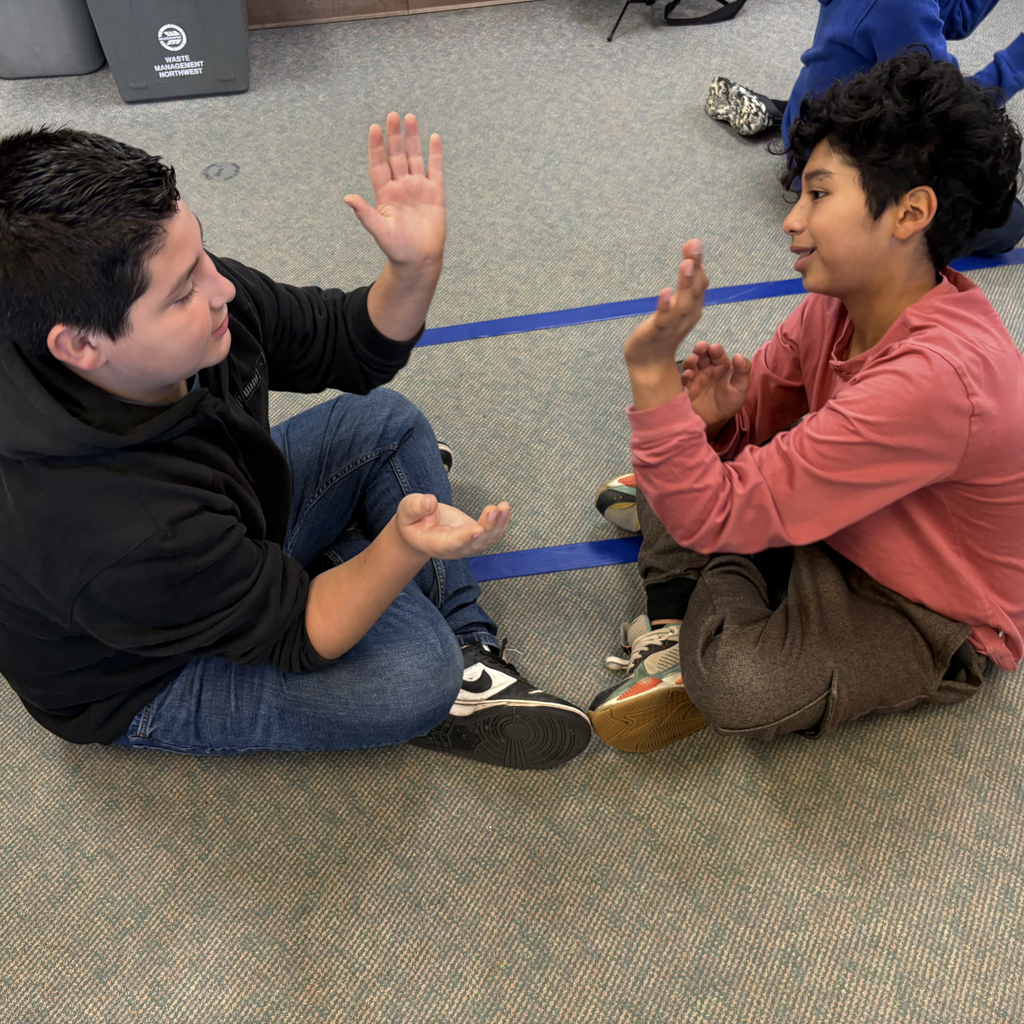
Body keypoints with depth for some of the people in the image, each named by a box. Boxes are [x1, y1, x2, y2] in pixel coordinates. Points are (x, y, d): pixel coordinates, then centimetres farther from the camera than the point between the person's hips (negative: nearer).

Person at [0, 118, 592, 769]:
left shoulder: (201, 300, -22)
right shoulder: (115, 535, -42)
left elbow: (352, 348, -7)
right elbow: (298, 637, -29)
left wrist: (416, 267, -27)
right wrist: (406, 547, -47)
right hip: (146, 680, -7)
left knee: (384, 422, -1)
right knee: (414, 670, -29)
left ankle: (468, 646, 4)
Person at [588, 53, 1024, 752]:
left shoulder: (937, 378, -37)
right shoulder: (838, 303, -10)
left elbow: (719, 515, -38)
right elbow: (755, 420, 1)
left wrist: (652, 369, -44)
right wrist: (721, 415, -23)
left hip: (938, 622, -8)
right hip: (837, 531, 8)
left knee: (741, 689, -35)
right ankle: (675, 633, -6)